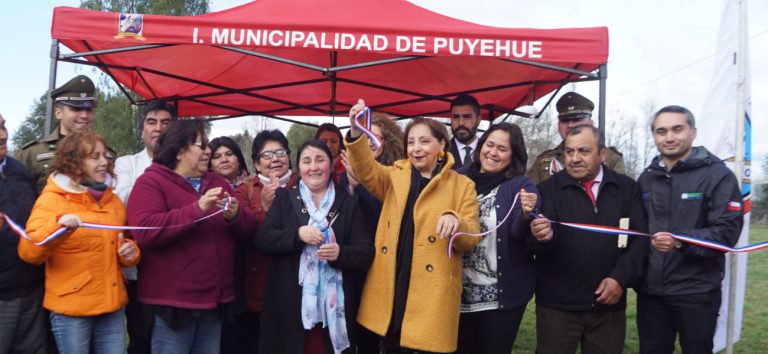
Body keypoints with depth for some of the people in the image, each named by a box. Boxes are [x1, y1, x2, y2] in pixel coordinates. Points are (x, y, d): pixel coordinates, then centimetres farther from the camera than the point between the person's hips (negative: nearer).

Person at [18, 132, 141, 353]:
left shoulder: (112, 200, 10)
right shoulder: (52, 199, -4)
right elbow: (28, 251, -14)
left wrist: (130, 252, -1)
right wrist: (57, 228, -31)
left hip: (112, 305, 5)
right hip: (71, 308, -4)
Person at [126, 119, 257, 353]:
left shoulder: (218, 184, 14)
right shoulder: (151, 182, -5)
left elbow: (249, 229, 10)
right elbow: (145, 231, -21)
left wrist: (234, 216, -13)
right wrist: (197, 210, -25)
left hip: (214, 300, 6)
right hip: (173, 302, -6)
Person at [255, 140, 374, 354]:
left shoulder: (347, 203, 5)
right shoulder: (285, 198, 7)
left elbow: (366, 252, 1)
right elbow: (262, 240, 0)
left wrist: (340, 253, -19)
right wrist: (297, 234, -15)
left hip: (334, 303, 0)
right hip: (290, 302, 0)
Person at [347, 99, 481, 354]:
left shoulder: (462, 185, 2)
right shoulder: (395, 177, 10)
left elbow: (471, 239, -2)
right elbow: (366, 170, -8)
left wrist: (455, 221, -24)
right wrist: (357, 131, -24)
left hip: (432, 293, -2)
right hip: (392, 289, 3)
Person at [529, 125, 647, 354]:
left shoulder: (628, 188, 5)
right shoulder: (548, 189, -1)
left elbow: (640, 238, 1)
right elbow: (543, 245, -10)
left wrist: (621, 278, -11)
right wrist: (544, 236, -32)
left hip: (609, 304, 2)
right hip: (557, 305, -2)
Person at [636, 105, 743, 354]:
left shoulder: (717, 175, -7)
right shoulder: (646, 178, 12)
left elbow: (727, 231, -15)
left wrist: (681, 242, -29)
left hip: (696, 292, -5)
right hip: (650, 290, 5)